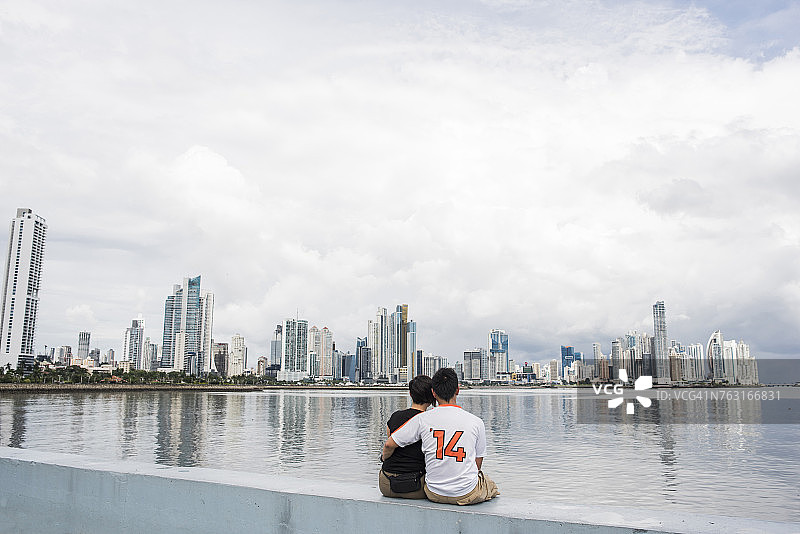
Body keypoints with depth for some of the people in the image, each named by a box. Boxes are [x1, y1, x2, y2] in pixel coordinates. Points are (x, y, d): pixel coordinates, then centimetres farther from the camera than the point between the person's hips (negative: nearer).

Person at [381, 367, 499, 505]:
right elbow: (477, 464, 1)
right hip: (468, 496, -2)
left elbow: (389, 445, -4)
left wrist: (385, 458, 18)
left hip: (434, 494, 2)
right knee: (492, 486, 31)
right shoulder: (476, 422, -9)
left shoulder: (421, 419, -9)